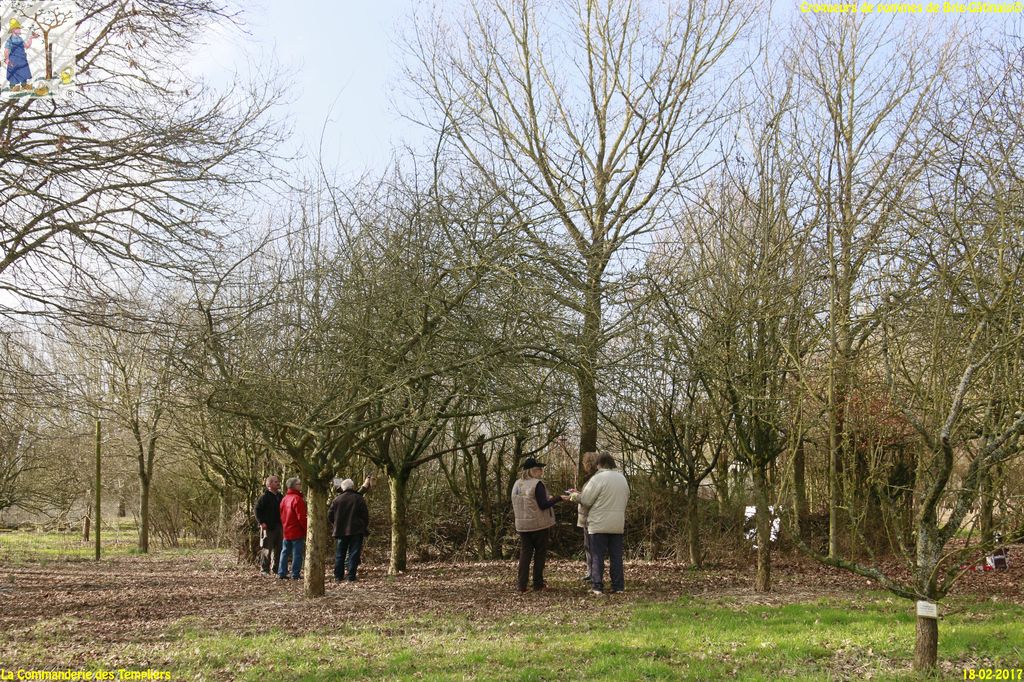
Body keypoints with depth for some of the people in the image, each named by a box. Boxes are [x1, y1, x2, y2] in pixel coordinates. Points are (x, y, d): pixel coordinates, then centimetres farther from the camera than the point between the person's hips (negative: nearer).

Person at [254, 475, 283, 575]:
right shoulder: (264, 497, -7)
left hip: (279, 526, 7)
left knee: (279, 549, 10)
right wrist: (261, 522, -16)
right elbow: (257, 510, -10)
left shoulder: (280, 496, 14)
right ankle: (264, 569, 1)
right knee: (267, 549, -5)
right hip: (268, 527, -7)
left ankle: (276, 567, 19)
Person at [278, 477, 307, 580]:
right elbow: (301, 517, -18)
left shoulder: (284, 499, 11)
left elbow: (282, 515, 15)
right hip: (297, 532, -8)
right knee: (297, 553, -3)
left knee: (285, 552, 13)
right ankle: (295, 574, -2)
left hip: (286, 532, 8)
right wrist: (306, 529, -10)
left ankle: (282, 573, 14)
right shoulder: (297, 499, -16)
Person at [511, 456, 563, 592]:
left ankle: (522, 585, 6)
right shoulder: (537, 484, -16)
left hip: (522, 525, 6)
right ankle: (538, 584, 10)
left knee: (525, 552, 10)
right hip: (538, 524, -6)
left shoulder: (517, 485, 5)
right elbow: (543, 505, -19)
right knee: (540, 553, 7)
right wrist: (559, 498, -15)